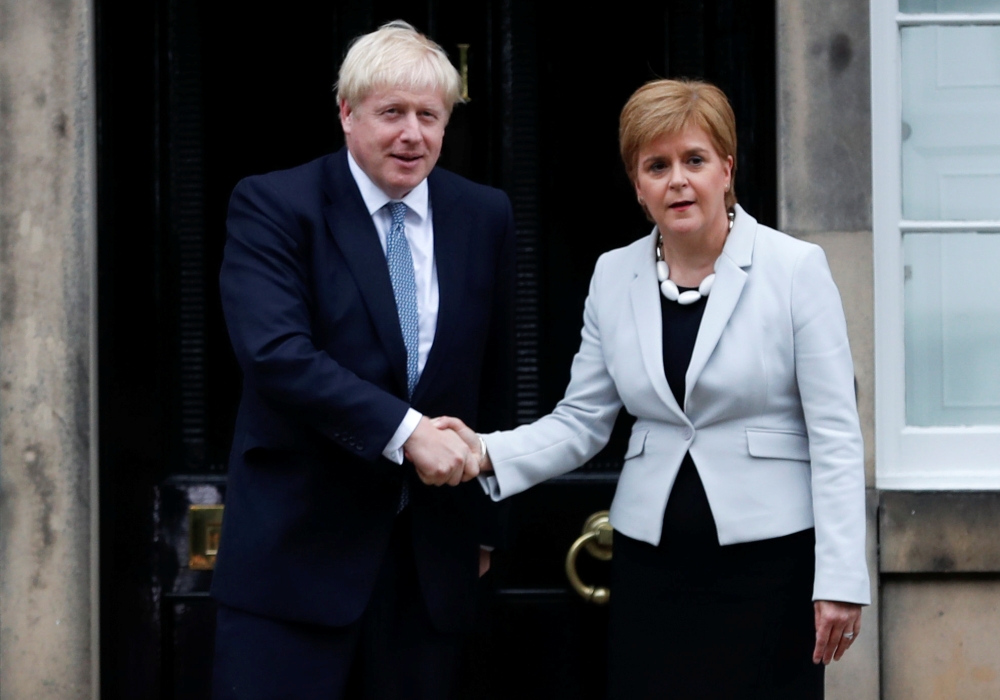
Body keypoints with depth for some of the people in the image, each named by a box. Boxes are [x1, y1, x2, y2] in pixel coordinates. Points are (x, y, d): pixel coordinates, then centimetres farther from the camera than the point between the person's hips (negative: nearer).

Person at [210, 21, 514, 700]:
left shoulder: (486, 216, 8)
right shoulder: (271, 205, -5)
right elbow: (275, 352, -19)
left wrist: (482, 523, 18)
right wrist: (404, 430, -24)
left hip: (433, 556, 4)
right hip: (298, 544, -4)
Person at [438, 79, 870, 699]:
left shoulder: (796, 269, -5)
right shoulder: (614, 276, 7)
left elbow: (836, 434, -6)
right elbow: (582, 422, 8)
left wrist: (840, 578, -11)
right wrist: (489, 454, -10)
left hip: (769, 556, -3)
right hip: (652, 559, 3)